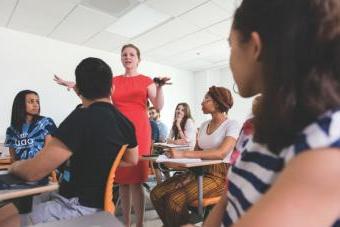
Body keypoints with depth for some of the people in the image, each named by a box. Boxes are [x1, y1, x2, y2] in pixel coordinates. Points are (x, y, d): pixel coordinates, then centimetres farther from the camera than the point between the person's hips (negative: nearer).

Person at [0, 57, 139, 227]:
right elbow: (132, 160, 20)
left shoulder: (83, 117, -21)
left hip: (78, 206, -8)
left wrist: (15, 166, 5)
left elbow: (33, 171, -17)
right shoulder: (124, 122, 3)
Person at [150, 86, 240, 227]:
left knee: (174, 199, -25)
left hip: (219, 176, -6)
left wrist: (183, 154, -29)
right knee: (156, 194, -10)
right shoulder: (204, 125, 14)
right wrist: (189, 176, -8)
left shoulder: (232, 125, -6)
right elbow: (196, 153, 11)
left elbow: (221, 153, -24)